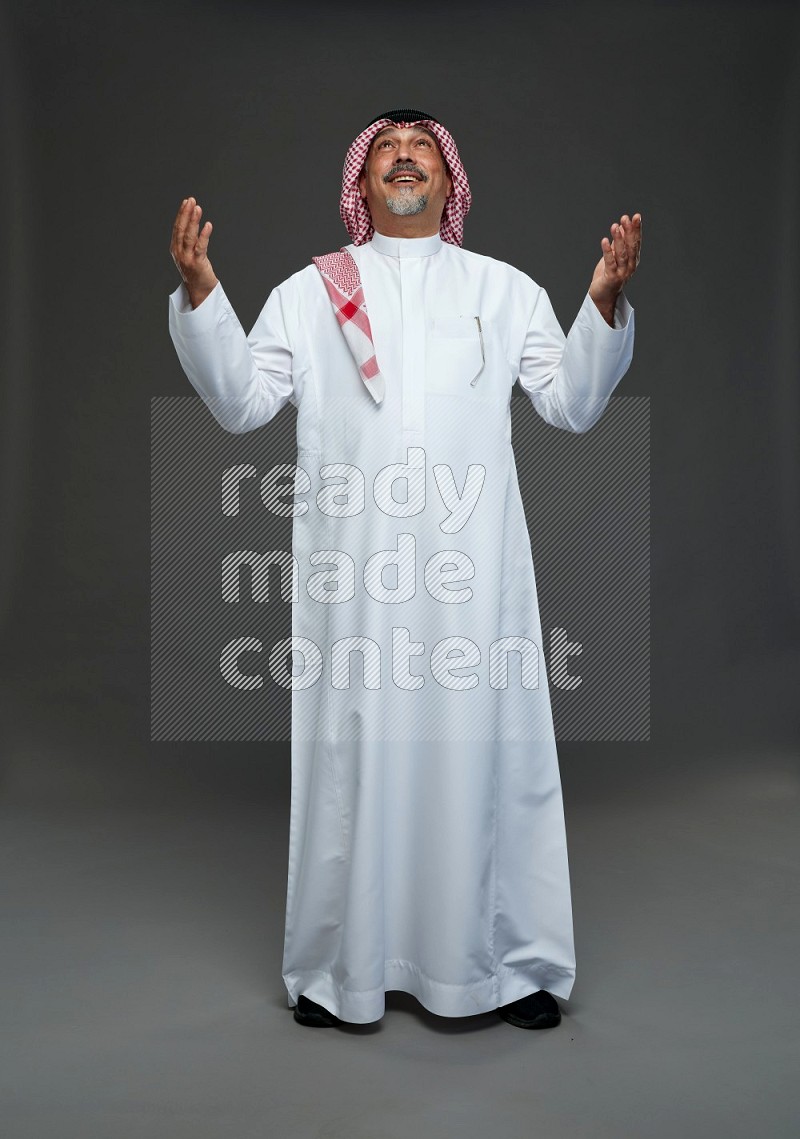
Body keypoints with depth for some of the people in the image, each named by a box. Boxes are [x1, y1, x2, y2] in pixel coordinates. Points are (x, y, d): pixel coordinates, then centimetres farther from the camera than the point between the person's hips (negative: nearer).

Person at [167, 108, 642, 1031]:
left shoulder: (505, 288, 16)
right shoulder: (309, 291, 15)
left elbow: (572, 404, 9)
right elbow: (242, 402, 7)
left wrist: (604, 302, -5)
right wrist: (199, 293, -5)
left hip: (472, 567, 1)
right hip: (351, 571, 0)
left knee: (486, 750, 4)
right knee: (351, 756, 4)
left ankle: (513, 963, 20)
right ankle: (339, 968, 20)